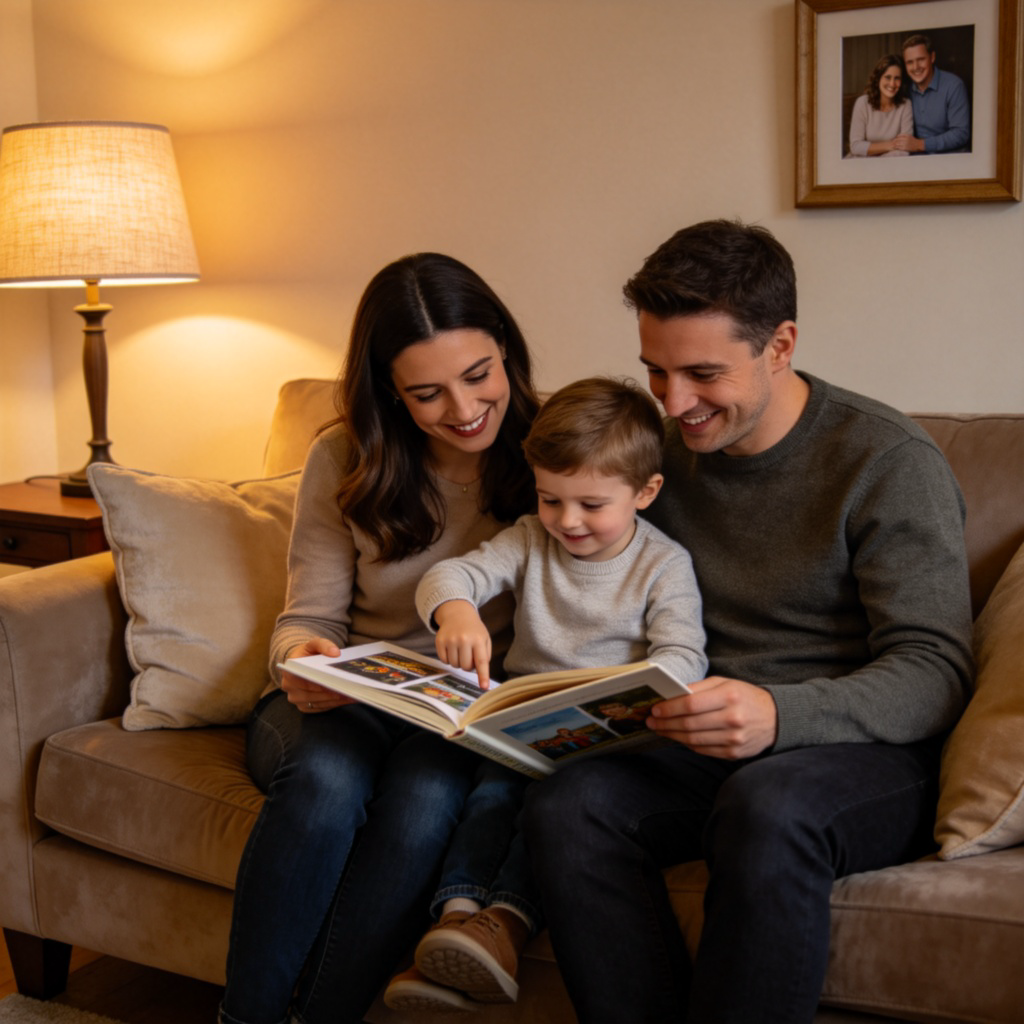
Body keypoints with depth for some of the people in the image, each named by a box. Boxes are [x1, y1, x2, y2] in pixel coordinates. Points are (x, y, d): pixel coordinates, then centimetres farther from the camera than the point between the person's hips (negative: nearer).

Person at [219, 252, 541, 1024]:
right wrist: (302, 658, -21)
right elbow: (311, 614, 3)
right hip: (346, 700, 1)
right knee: (328, 778, -34)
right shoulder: (345, 461, 2)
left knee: (428, 793, -35)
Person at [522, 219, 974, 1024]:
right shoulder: (666, 453, 10)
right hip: (707, 749, 5)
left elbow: (936, 672, -13)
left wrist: (782, 714, -31)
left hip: (872, 753, -4)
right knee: (565, 805, -25)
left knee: (767, 807, -38)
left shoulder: (889, 462, -8)